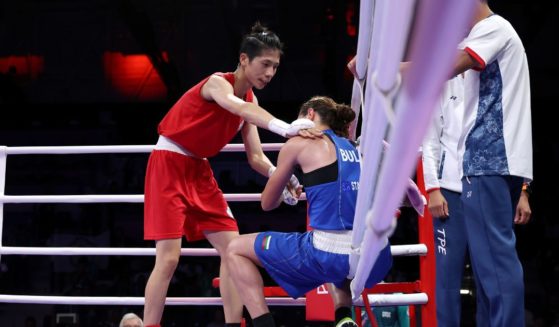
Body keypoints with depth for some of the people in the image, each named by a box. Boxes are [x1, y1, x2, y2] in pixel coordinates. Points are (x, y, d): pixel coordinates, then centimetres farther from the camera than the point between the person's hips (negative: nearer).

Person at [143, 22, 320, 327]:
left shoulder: (250, 101, 6)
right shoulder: (218, 82, -19)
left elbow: (256, 157, 7)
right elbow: (237, 107, -43)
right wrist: (284, 127, -60)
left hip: (198, 170, 8)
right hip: (168, 164, -8)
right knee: (168, 258, -13)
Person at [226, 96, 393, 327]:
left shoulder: (299, 144, 8)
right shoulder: (357, 149, 21)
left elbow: (267, 203, 19)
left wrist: (287, 194, 41)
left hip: (331, 256, -5)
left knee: (236, 250, 15)